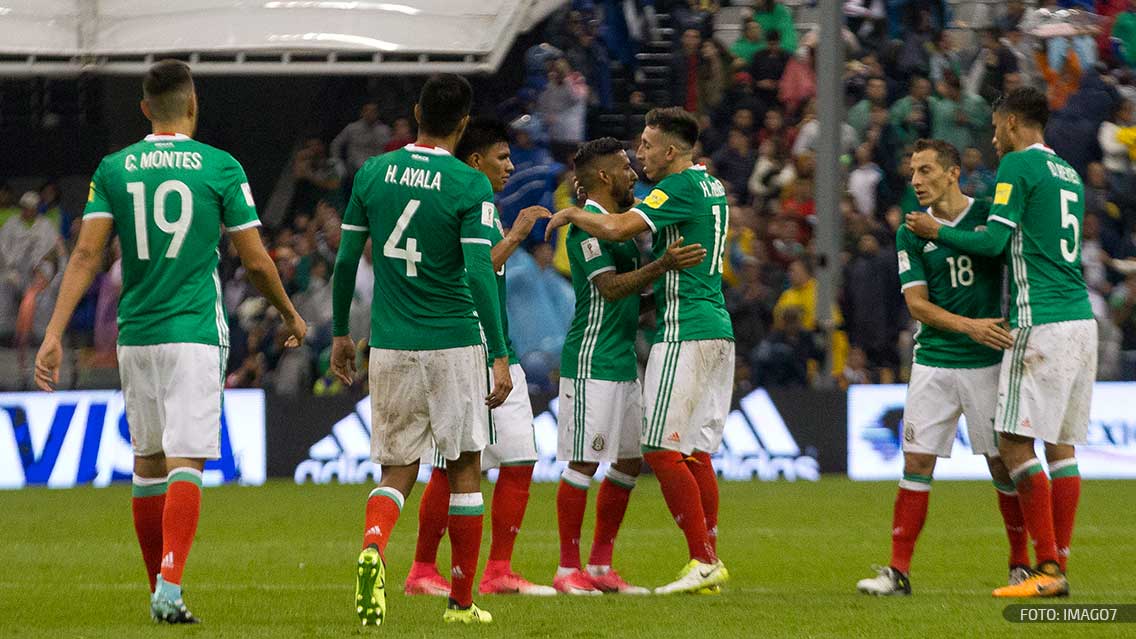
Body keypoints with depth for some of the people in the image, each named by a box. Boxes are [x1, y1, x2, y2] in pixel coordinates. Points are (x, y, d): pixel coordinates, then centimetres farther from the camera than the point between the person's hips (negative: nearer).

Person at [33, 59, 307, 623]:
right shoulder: (221, 168, -3)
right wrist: (290, 314, 17)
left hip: (135, 336, 3)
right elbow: (255, 260, 0)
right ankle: (170, 589, -23)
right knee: (185, 463, -8)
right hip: (196, 333, -3)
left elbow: (87, 254, -5)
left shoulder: (113, 169, 4)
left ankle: (160, 592, 22)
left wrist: (55, 333, -7)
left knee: (147, 464, 15)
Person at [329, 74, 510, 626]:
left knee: (398, 471, 8)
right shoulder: (469, 186, -8)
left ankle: (373, 545, -24)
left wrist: (340, 333, 18)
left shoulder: (373, 174, 3)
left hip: (389, 347, 3)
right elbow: (479, 273, -14)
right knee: (464, 469, 10)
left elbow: (346, 259, 7)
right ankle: (461, 602, 14)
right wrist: (500, 356, -11)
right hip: (454, 345, -3)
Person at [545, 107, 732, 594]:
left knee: (662, 450, -9)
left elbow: (617, 229, -20)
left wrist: (569, 214, -4)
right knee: (695, 453, 10)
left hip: (685, 331, -10)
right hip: (717, 329, 10)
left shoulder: (681, 188, -12)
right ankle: (710, 561, 9)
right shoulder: (711, 187, 16)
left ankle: (703, 560, -11)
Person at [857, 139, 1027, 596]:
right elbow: (917, 303, -4)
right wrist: (969, 325, -20)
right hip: (934, 362, 2)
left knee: (1002, 464, 1)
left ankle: (1021, 563, 15)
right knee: (917, 464, -3)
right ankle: (898, 570, -1)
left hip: (987, 362, -2)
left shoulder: (990, 215, -2)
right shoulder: (912, 234, 3)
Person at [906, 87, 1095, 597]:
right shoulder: (1068, 173, 20)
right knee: (1061, 445, 9)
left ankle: (1047, 569, -12)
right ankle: (1058, 567, 7)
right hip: (1081, 320, 9)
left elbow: (994, 242, -10)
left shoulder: (1018, 164, -6)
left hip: (1042, 325, -9)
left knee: (1015, 445, -7)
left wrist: (936, 231, 4)